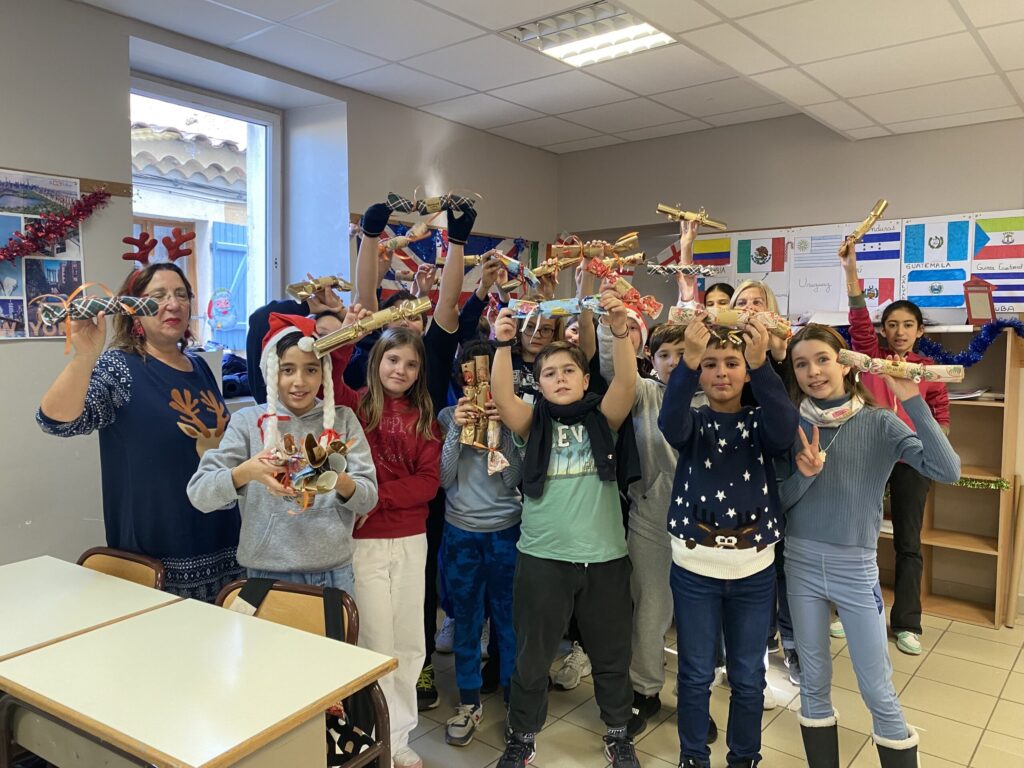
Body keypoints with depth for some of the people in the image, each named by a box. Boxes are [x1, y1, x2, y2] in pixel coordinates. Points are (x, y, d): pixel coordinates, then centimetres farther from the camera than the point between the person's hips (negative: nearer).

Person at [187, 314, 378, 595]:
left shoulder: (342, 419, 1)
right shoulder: (248, 421, -2)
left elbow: (369, 498, -3)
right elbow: (198, 493, -9)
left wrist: (339, 481, -24)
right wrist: (245, 472, -27)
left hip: (335, 572, 1)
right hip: (269, 573, -1)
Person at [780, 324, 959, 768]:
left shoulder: (879, 423, -7)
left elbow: (947, 471, -21)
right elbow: (777, 500, 0)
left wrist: (912, 399, -26)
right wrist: (804, 475, -20)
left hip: (855, 567, -2)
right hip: (801, 563, 2)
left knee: (878, 691, 7)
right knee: (814, 684, 14)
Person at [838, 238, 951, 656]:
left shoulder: (930, 370, 4)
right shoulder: (871, 358, 1)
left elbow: (942, 416, 9)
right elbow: (859, 320, -12)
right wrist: (851, 269, -21)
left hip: (912, 460, 0)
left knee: (908, 542, 7)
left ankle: (906, 623, 18)